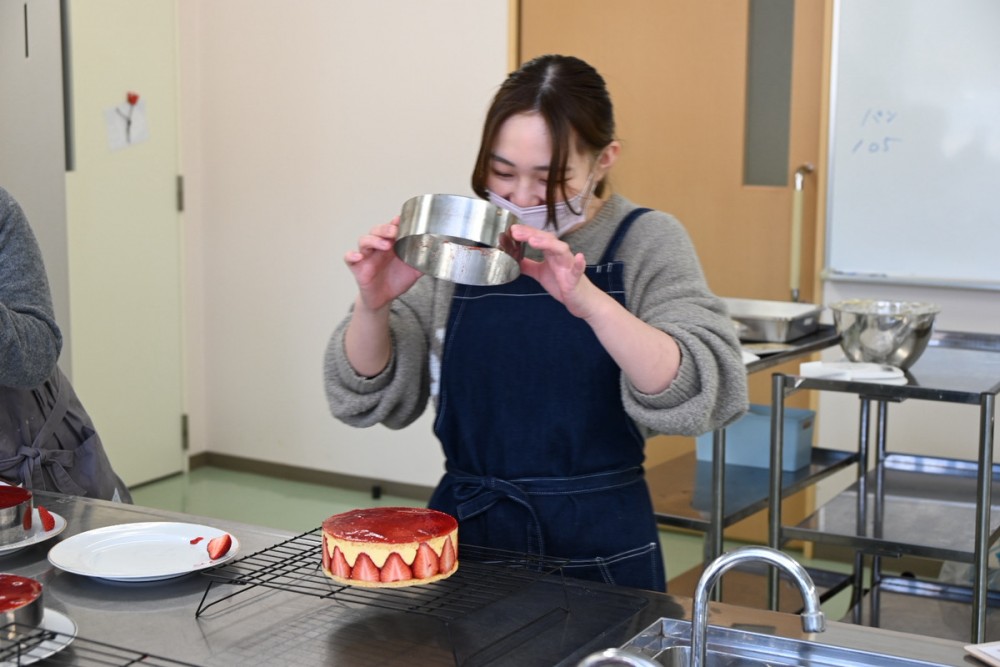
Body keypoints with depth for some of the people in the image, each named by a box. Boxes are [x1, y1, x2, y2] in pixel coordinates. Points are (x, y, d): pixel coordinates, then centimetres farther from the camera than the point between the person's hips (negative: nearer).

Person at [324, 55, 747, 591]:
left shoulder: (645, 242, -6)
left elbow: (700, 395, -22)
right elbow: (371, 396, 0)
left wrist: (590, 302, -36)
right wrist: (373, 306, -20)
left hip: (595, 549, -2)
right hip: (461, 532, 3)